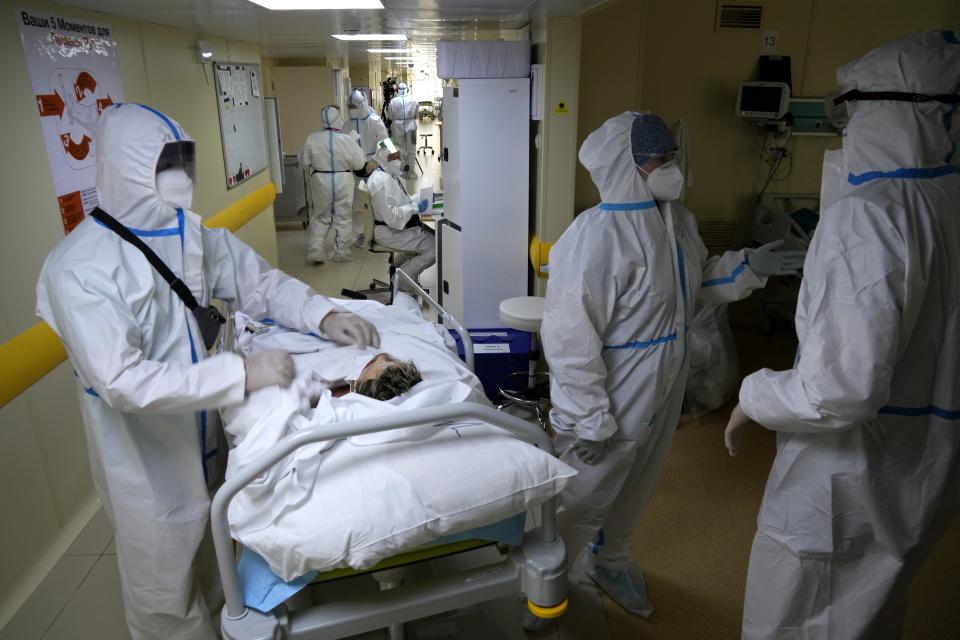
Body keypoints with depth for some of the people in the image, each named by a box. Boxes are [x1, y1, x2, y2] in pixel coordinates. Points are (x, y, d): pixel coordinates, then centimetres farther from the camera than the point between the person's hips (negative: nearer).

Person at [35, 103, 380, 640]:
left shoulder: (191, 234, -4)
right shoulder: (80, 268, -24)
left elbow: (260, 281, 2)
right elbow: (122, 381, -30)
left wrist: (323, 314, -16)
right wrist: (240, 374, -33)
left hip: (204, 437, 6)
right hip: (147, 462, -6)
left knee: (209, 568, 28)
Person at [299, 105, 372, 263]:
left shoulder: (312, 138, -9)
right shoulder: (347, 139, -12)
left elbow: (304, 162, -1)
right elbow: (359, 164, -6)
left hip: (321, 182, 1)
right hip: (343, 182, -1)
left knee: (320, 217, 15)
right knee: (343, 218, 11)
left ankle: (316, 250, 9)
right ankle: (342, 252, 17)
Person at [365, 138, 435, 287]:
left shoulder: (392, 175, 11)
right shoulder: (381, 181, -22)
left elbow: (402, 200, 22)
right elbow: (391, 216, -26)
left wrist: (419, 199, 5)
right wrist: (415, 207, -22)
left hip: (401, 225, 10)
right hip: (389, 232, -10)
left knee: (435, 236, 5)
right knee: (434, 248, -17)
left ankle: (400, 266, 15)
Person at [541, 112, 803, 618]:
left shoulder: (675, 218, 0)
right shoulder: (595, 236, -27)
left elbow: (697, 279, 17)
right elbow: (570, 339, -27)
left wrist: (748, 266, -1)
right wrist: (588, 420, -23)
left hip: (664, 391, 8)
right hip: (614, 406, -8)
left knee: (634, 488, 27)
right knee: (584, 499, 10)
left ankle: (609, 559, 54)